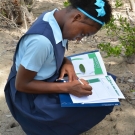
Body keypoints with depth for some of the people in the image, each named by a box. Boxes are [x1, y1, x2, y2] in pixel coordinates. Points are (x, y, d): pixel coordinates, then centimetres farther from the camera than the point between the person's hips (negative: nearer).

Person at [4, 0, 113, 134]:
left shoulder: (57, 17, -8)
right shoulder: (41, 40, -35)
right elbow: (21, 84, -24)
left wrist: (66, 62, -11)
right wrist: (67, 87, -27)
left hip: (46, 80, 8)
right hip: (30, 98, -8)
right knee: (99, 106, -13)